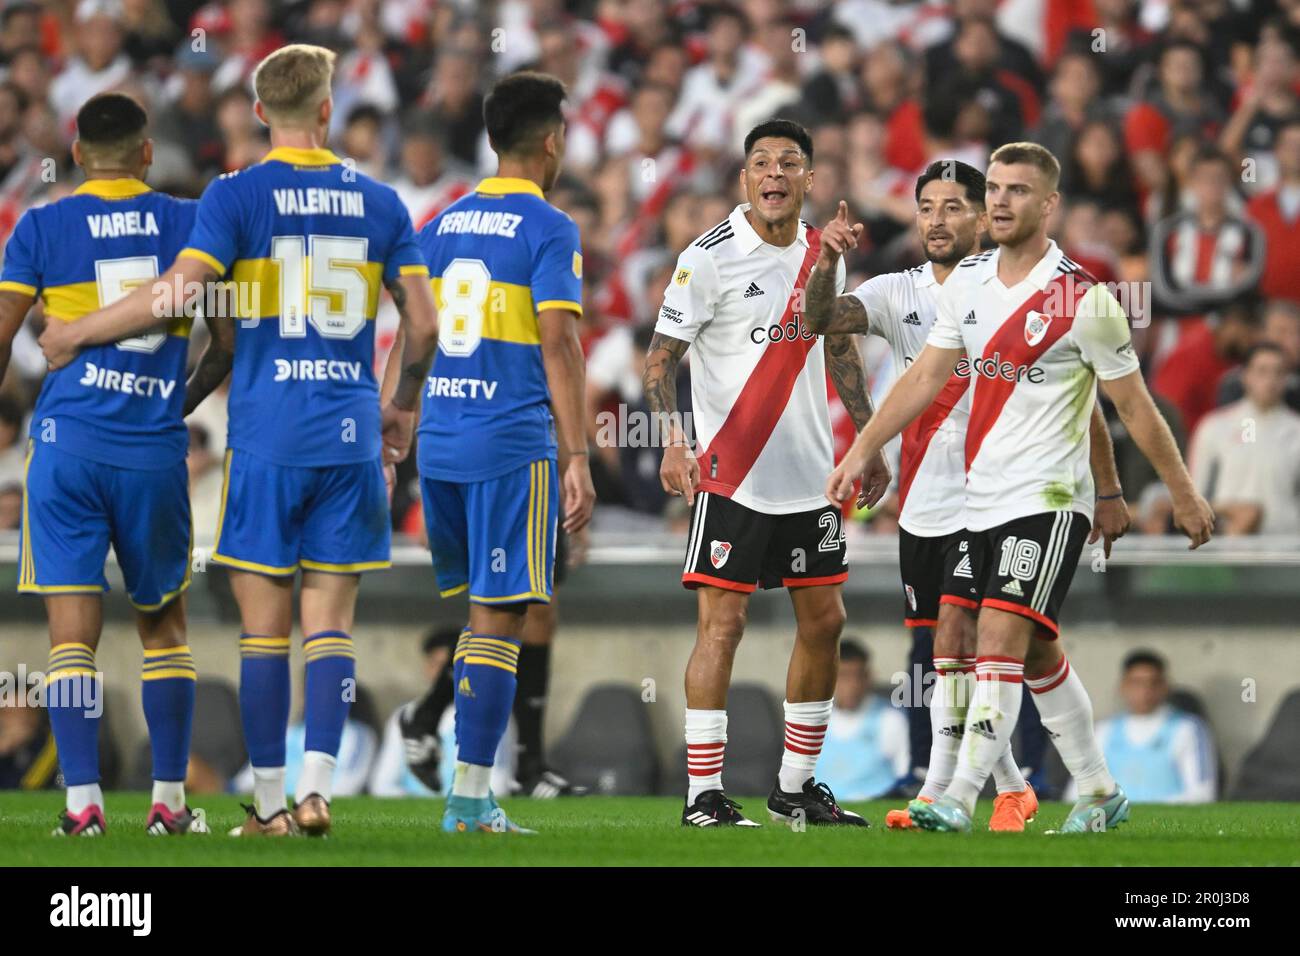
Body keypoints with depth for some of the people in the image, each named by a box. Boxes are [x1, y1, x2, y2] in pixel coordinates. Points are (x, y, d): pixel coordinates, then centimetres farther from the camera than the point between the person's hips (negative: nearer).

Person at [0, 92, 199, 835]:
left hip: (69, 445, -2)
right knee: (164, 624, 14)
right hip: (157, 448, 2)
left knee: (74, 628, -1)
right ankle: (170, 797, 12)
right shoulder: (188, 222, 4)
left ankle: (83, 801, -8)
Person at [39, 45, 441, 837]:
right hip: (351, 440, 2)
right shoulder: (379, 203, 6)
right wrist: (404, 403, 25)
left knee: (266, 627, 3)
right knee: (331, 624, 5)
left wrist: (73, 336, -2)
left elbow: (181, 294, -14)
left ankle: (269, 801, 5)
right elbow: (422, 324, 7)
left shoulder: (237, 197, -4)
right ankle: (317, 786, -8)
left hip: (266, 438, -2)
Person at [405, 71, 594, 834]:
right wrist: (577, 458, -13)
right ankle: (470, 796, -8)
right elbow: (559, 348, -13)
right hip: (512, 444, -7)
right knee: (499, 617, -4)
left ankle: (473, 788, 11)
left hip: (439, 443, 7)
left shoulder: (441, 226, 13)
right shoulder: (549, 231, -7)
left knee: (482, 609, 15)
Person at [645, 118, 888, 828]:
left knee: (823, 621, 8)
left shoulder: (821, 253, 8)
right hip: (731, 474, -6)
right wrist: (673, 441, -23)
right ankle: (704, 794, -5)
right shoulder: (710, 257, -10)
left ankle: (796, 786, 20)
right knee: (722, 623, -9)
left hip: (809, 476, 6)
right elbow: (661, 357, -9)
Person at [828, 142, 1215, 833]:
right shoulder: (968, 280, 6)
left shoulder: (1082, 300, -12)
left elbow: (1134, 405, -5)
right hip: (984, 498, 7)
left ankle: (959, 800, -21)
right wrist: (860, 451, 8)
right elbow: (927, 376, 13)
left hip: (1050, 497, -7)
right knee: (1037, 654, 13)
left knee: (1002, 633, -18)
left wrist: (1184, 495, 0)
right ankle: (1099, 793, 27)